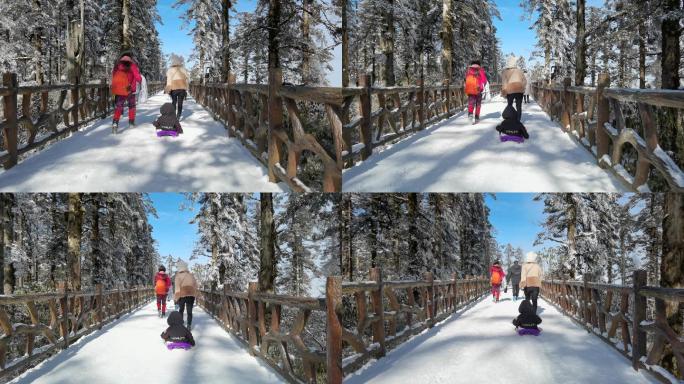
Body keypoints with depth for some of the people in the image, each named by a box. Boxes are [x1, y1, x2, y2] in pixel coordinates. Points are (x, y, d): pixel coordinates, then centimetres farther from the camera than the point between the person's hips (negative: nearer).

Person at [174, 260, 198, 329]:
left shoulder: (178, 276, -7)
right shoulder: (191, 275, 3)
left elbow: (177, 287, -11)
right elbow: (195, 285, 6)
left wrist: (176, 297, -5)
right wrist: (194, 293, 15)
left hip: (182, 295, -2)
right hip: (191, 295, 2)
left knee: (181, 310, 19)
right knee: (189, 311, 8)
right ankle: (189, 325, 5)